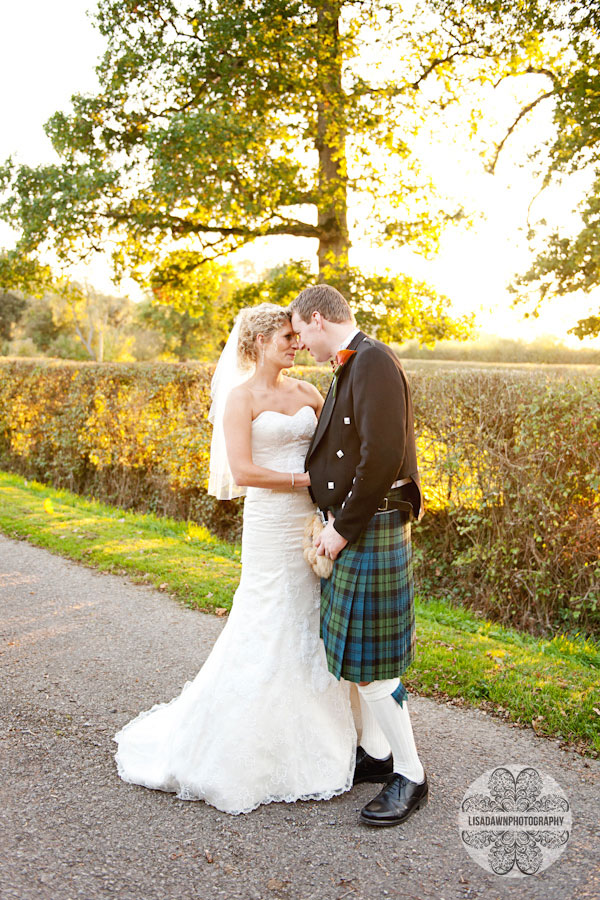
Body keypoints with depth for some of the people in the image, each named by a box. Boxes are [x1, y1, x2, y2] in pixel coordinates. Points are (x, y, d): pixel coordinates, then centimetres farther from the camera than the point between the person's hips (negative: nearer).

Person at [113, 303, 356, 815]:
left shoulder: (304, 391, 10)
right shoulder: (241, 395, -7)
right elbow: (242, 471, -15)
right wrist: (306, 479, -14)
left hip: (313, 521, 6)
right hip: (271, 524, -6)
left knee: (312, 628, 12)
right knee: (269, 633, 1)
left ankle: (309, 741, 30)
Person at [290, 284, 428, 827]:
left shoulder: (374, 361, -17)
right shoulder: (351, 368, 14)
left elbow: (383, 455, -24)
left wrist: (343, 529, -18)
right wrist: (334, 521, 9)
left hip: (371, 528, -10)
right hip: (350, 525, 10)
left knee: (368, 660, -3)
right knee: (353, 649, 18)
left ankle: (410, 776, 13)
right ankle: (376, 753, 33)